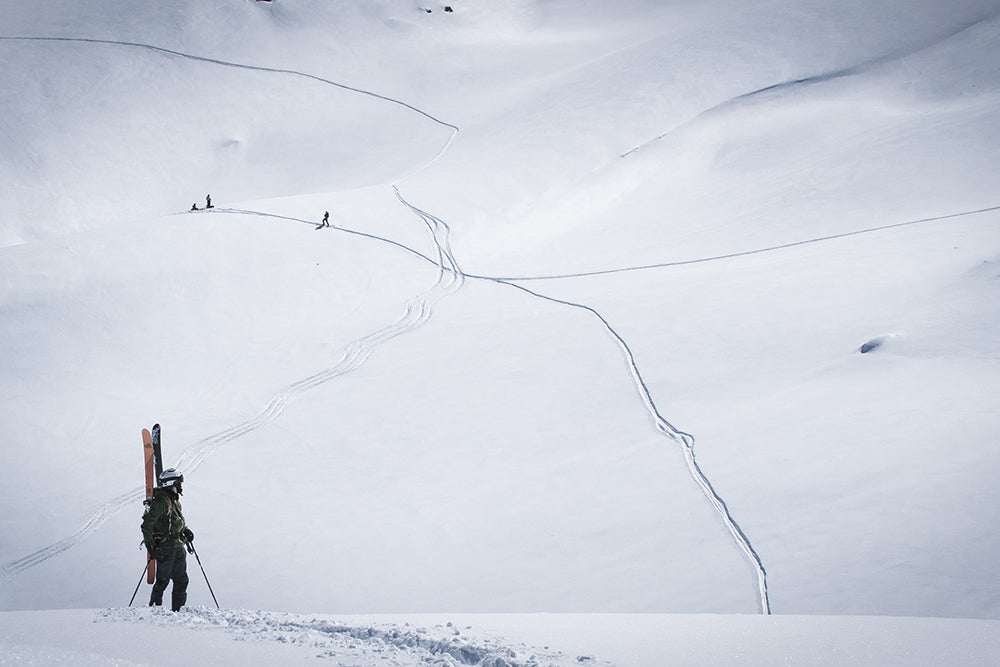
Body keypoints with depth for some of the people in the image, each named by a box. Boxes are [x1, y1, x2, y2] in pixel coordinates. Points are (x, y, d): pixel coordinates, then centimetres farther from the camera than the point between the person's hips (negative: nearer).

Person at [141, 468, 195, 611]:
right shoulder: (161, 501, -16)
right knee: (163, 580, -1)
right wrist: (150, 545, -20)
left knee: (182, 580, 7)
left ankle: (177, 609, 13)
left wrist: (185, 530, 12)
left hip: (178, 547, 9)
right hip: (165, 549, -9)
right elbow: (147, 524, -19)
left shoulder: (174, 500, 13)